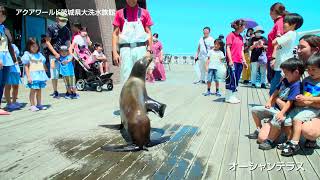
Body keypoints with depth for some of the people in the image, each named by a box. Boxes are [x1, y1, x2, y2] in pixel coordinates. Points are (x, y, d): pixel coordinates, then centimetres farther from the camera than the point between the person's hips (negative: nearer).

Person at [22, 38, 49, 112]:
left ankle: (39, 104, 15)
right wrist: (28, 76, -15)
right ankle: (32, 105, 0)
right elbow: (26, 67, -7)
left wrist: (44, 75, 16)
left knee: (39, 90, 8)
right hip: (33, 75, -5)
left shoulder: (39, 54, 15)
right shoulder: (27, 55, -2)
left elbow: (43, 65, 19)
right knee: (33, 90, -6)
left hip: (40, 75, 6)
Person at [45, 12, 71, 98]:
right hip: (54, 55, -3)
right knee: (54, 74, 0)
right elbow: (47, 42, -5)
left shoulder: (66, 30, 9)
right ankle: (55, 92, 11)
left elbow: (68, 43, 10)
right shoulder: (51, 28, -3)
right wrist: (55, 53, -12)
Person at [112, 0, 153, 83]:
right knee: (126, 79, -4)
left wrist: (149, 50, -3)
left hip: (140, 48, 0)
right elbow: (115, 33, 8)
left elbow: (148, 33, 9)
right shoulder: (120, 13, 11)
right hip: (125, 49, 0)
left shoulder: (144, 12, 11)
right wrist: (115, 52, -2)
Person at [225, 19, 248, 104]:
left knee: (236, 80, 8)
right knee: (231, 79, -7)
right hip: (233, 61, -8)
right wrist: (230, 60, -16)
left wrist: (244, 61, 15)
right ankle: (229, 97, 0)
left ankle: (233, 96, 15)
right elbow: (228, 48, -9)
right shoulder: (231, 35, -5)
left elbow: (241, 50, 19)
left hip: (239, 62, 8)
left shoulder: (241, 37, 17)